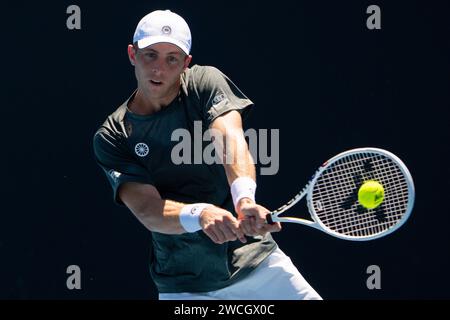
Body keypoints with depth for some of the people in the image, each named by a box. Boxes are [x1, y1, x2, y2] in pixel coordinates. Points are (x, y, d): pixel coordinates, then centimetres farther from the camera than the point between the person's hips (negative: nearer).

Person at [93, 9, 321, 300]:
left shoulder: (206, 82, -4)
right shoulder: (112, 138, -6)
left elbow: (231, 137, -24)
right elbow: (147, 210, -19)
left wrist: (245, 199, -44)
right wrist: (200, 214, -41)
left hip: (257, 258, 1)